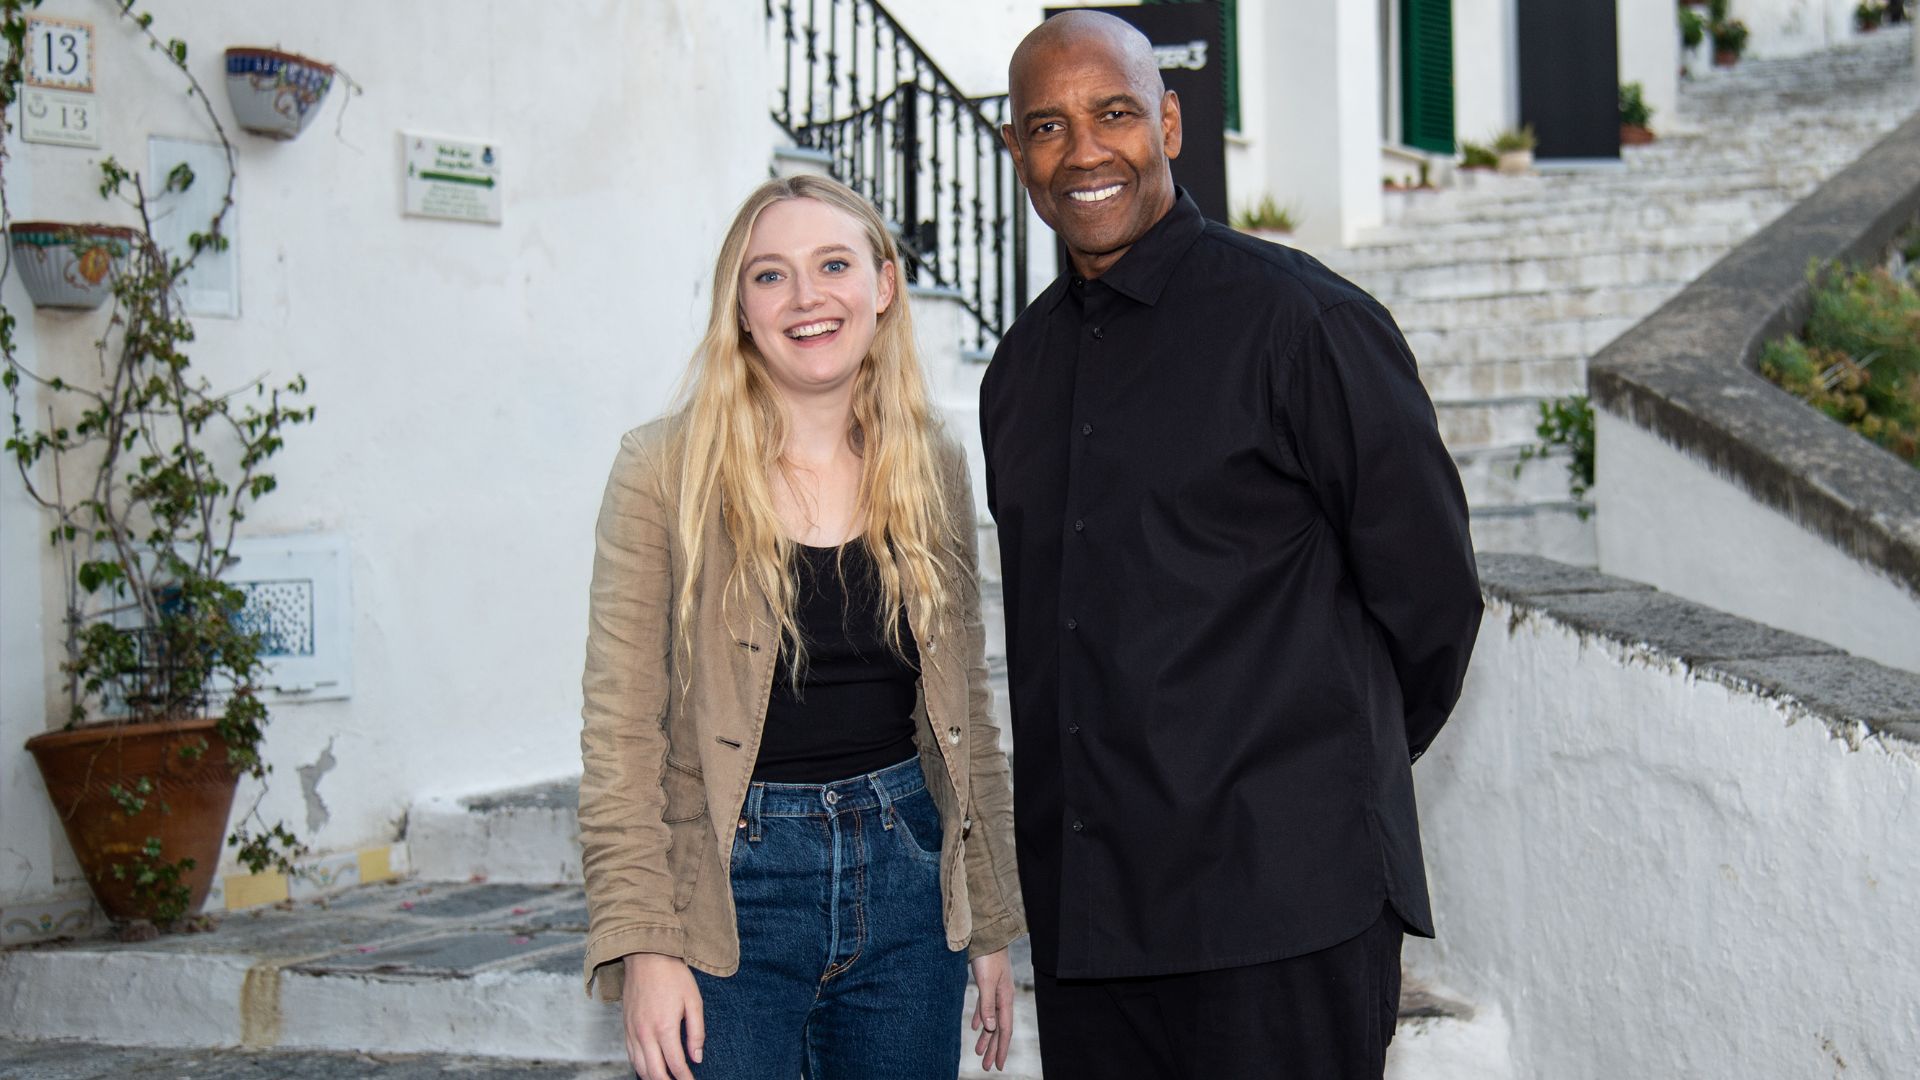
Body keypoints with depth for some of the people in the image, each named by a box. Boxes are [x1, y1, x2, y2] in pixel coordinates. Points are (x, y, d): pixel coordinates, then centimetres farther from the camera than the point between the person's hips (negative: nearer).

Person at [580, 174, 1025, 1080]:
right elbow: (621, 732, -7)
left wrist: (991, 919, 11)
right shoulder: (666, 471, -6)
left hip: (905, 884, 4)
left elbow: (966, 708, 12)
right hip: (731, 895, -3)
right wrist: (643, 945, -13)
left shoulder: (934, 470, 6)